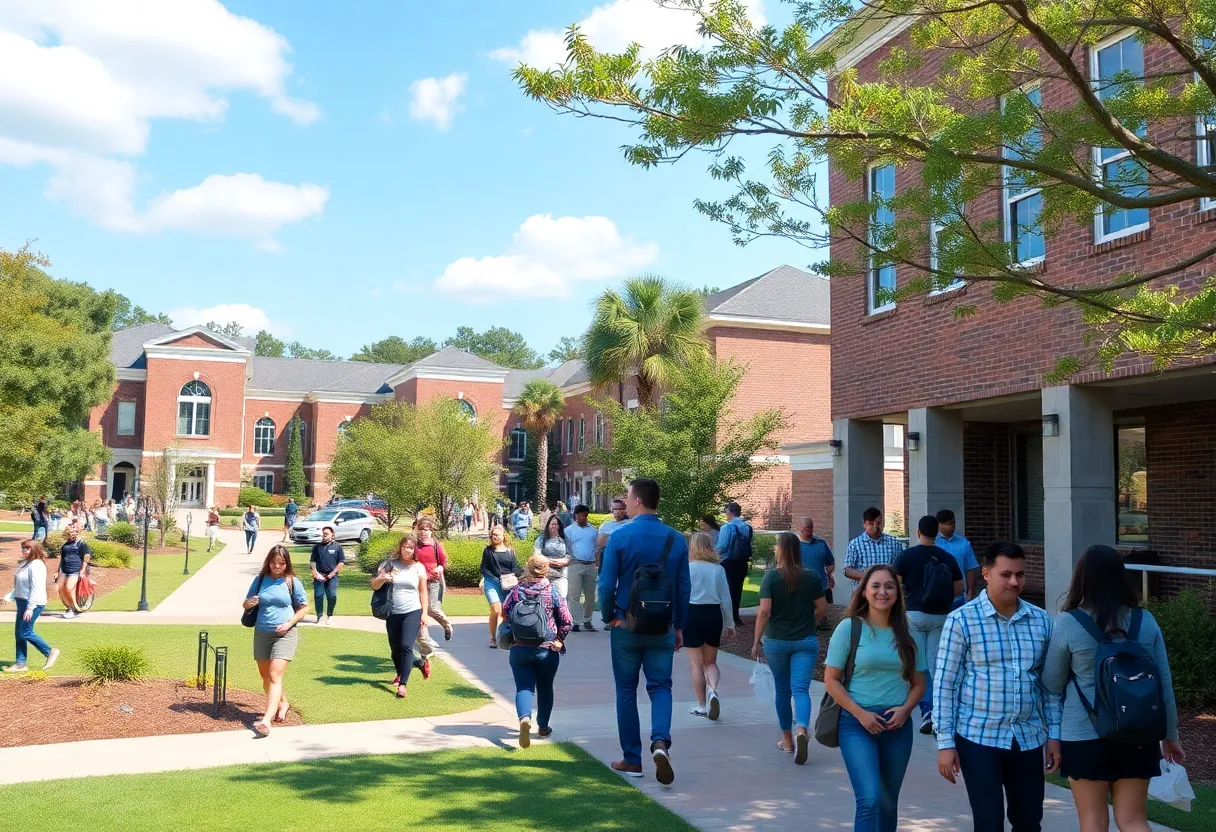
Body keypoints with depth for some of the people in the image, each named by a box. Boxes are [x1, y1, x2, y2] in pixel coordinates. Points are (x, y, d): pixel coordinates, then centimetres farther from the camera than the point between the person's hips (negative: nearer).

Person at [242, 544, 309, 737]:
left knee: (274, 676, -16)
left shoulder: (292, 582, -4)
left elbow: (304, 608, 2)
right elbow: (246, 604, 13)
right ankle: (282, 703, 40)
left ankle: (266, 721, -22)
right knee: (266, 677, 15)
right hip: (261, 633, 5)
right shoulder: (260, 580, 4)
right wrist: (249, 603, -11)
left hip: (285, 634, -5)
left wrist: (289, 623, -13)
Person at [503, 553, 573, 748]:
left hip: (520, 649, 0)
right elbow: (567, 621, -6)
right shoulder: (553, 591, -6)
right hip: (547, 650, 0)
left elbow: (505, 615, 2)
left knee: (524, 687, 3)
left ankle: (524, 718, -24)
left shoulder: (516, 590, -3)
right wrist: (558, 639, 9)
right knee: (545, 688, 18)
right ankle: (543, 726, 28)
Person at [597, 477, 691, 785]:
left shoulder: (620, 537, -11)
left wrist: (608, 617, 6)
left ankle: (632, 760, 18)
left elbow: (606, 585, -11)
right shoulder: (677, 540, -2)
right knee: (660, 686, 12)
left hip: (626, 626, -2)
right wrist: (678, 626, 12)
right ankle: (660, 741, -12)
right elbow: (684, 587, 2)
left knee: (626, 690, 11)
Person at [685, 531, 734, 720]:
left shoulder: (688, 568, -8)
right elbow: (725, 598, 3)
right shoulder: (718, 569, 0)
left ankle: (702, 706, 12)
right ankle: (713, 690, -9)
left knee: (696, 663, 8)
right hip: (714, 614, 3)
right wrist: (730, 623, 14)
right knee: (711, 661, 17)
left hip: (692, 613, -3)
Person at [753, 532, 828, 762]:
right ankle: (802, 729, -26)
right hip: (806, 641, 1)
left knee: (782, 690, 14)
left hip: (776, 640, -1)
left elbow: (764, 611, -14)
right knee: (801, 689, -1)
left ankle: (787, 740, 25)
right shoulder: (811, 576, -3)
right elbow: (822, 609, 4)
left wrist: (757, 640, -6)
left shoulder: (771, 576, -11)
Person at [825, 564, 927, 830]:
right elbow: (831, 681, -6)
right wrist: (860, 713, -14)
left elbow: (919, 682, 12)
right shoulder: (849, 628, -6)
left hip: (897, 726, 4)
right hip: (857, 723, -4)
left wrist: (905, 709, -6)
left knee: (888, 802, 13)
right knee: (870, 800, -15)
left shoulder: (905, 633, 6)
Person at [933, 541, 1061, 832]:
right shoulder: (962, 620, -9)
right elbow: (944, 683, -8)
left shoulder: (1041, 620, 4)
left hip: (1029, 738, 4)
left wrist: (1054, 733, 7)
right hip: (978, 737, -4)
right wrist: (945, 742, -10)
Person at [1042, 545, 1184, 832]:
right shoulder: (1146, 621, -1)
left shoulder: (1068, 623, -11)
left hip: (1085, 735, -3)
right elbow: (1164, 684, 5)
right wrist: (1170, 735, 16)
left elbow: (1052, 684, -3)